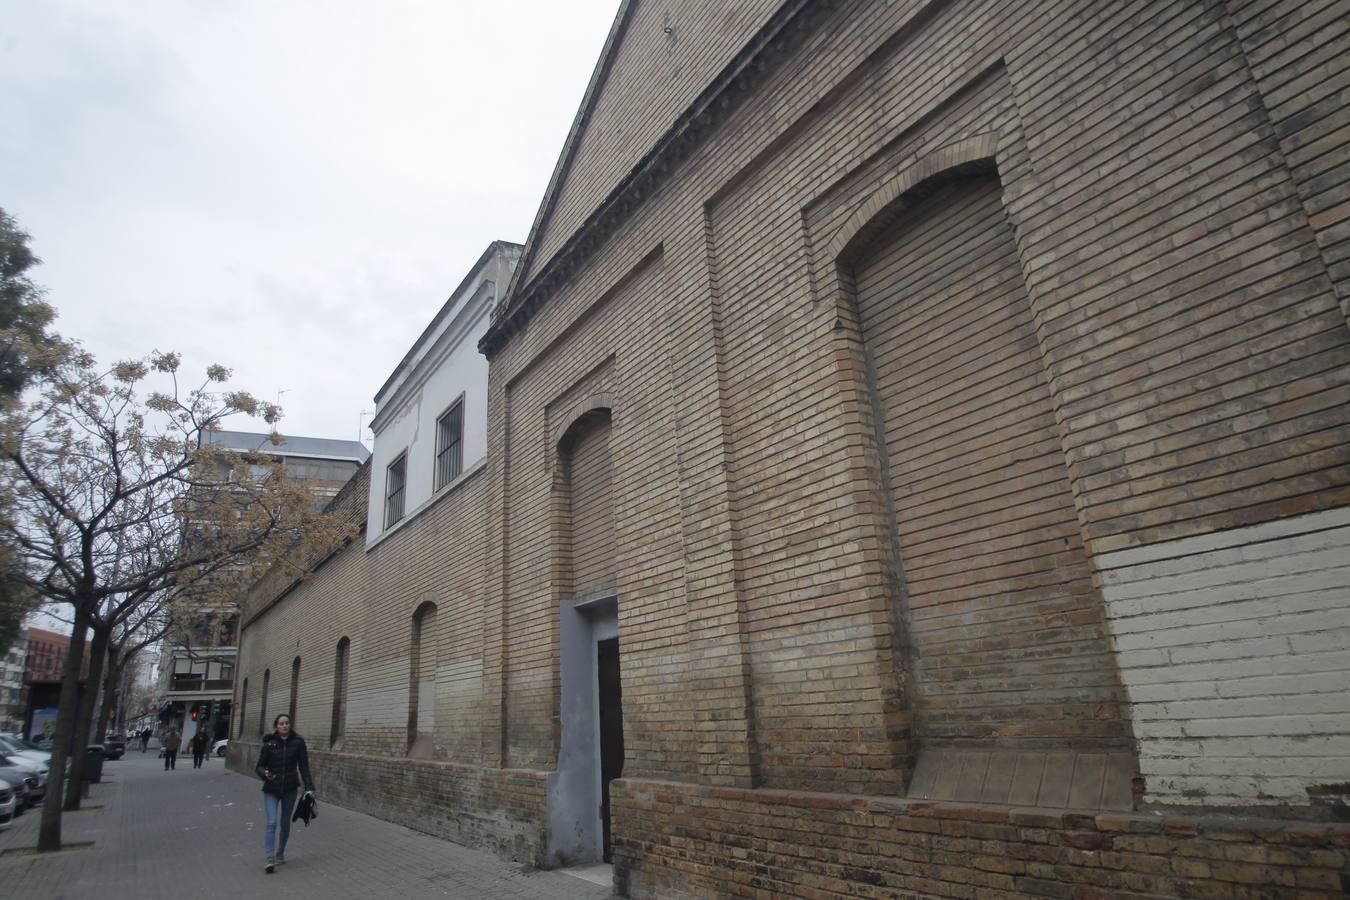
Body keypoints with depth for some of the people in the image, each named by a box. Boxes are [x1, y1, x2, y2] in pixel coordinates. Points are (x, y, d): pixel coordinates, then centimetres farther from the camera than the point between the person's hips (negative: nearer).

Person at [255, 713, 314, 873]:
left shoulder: (298, 742, -5)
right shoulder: (269, 743, -5)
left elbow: (304, 766, -3)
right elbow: (259, 766, 1)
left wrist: (309, 787, -8)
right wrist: (264, 773, -22)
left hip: (290, 789, 1)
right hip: (271, 789, -1)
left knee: (285, 823, 13)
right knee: (271, 823, -11)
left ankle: (280, 853, 31)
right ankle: (270, 859, -8)